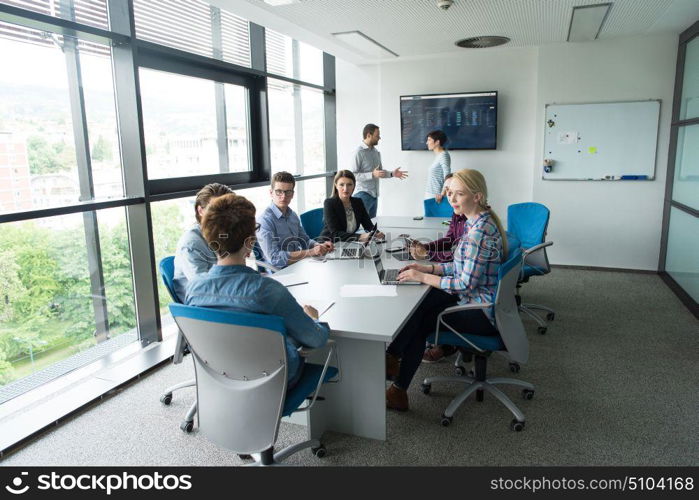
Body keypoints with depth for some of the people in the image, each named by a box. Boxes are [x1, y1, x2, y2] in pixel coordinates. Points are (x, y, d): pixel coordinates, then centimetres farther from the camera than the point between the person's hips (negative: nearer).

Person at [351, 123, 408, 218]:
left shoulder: (376, 152, 14)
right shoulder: (359, 152, -11)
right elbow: (353, 175, -18)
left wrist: (392, 174, 6)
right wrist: (372, 175, -25)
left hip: (374, 195, 8)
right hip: (363, 194, -8)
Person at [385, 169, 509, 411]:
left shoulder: (480, 230, -25)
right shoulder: (477, 222, 7)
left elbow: (466, 283, -26)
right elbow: (463, 267, 14)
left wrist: (422, 277, -19)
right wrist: (428, 268, 3)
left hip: (483, 314, -9)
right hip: (480, 301, 9)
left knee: (419, 320, -2)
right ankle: (393, 358, 10)